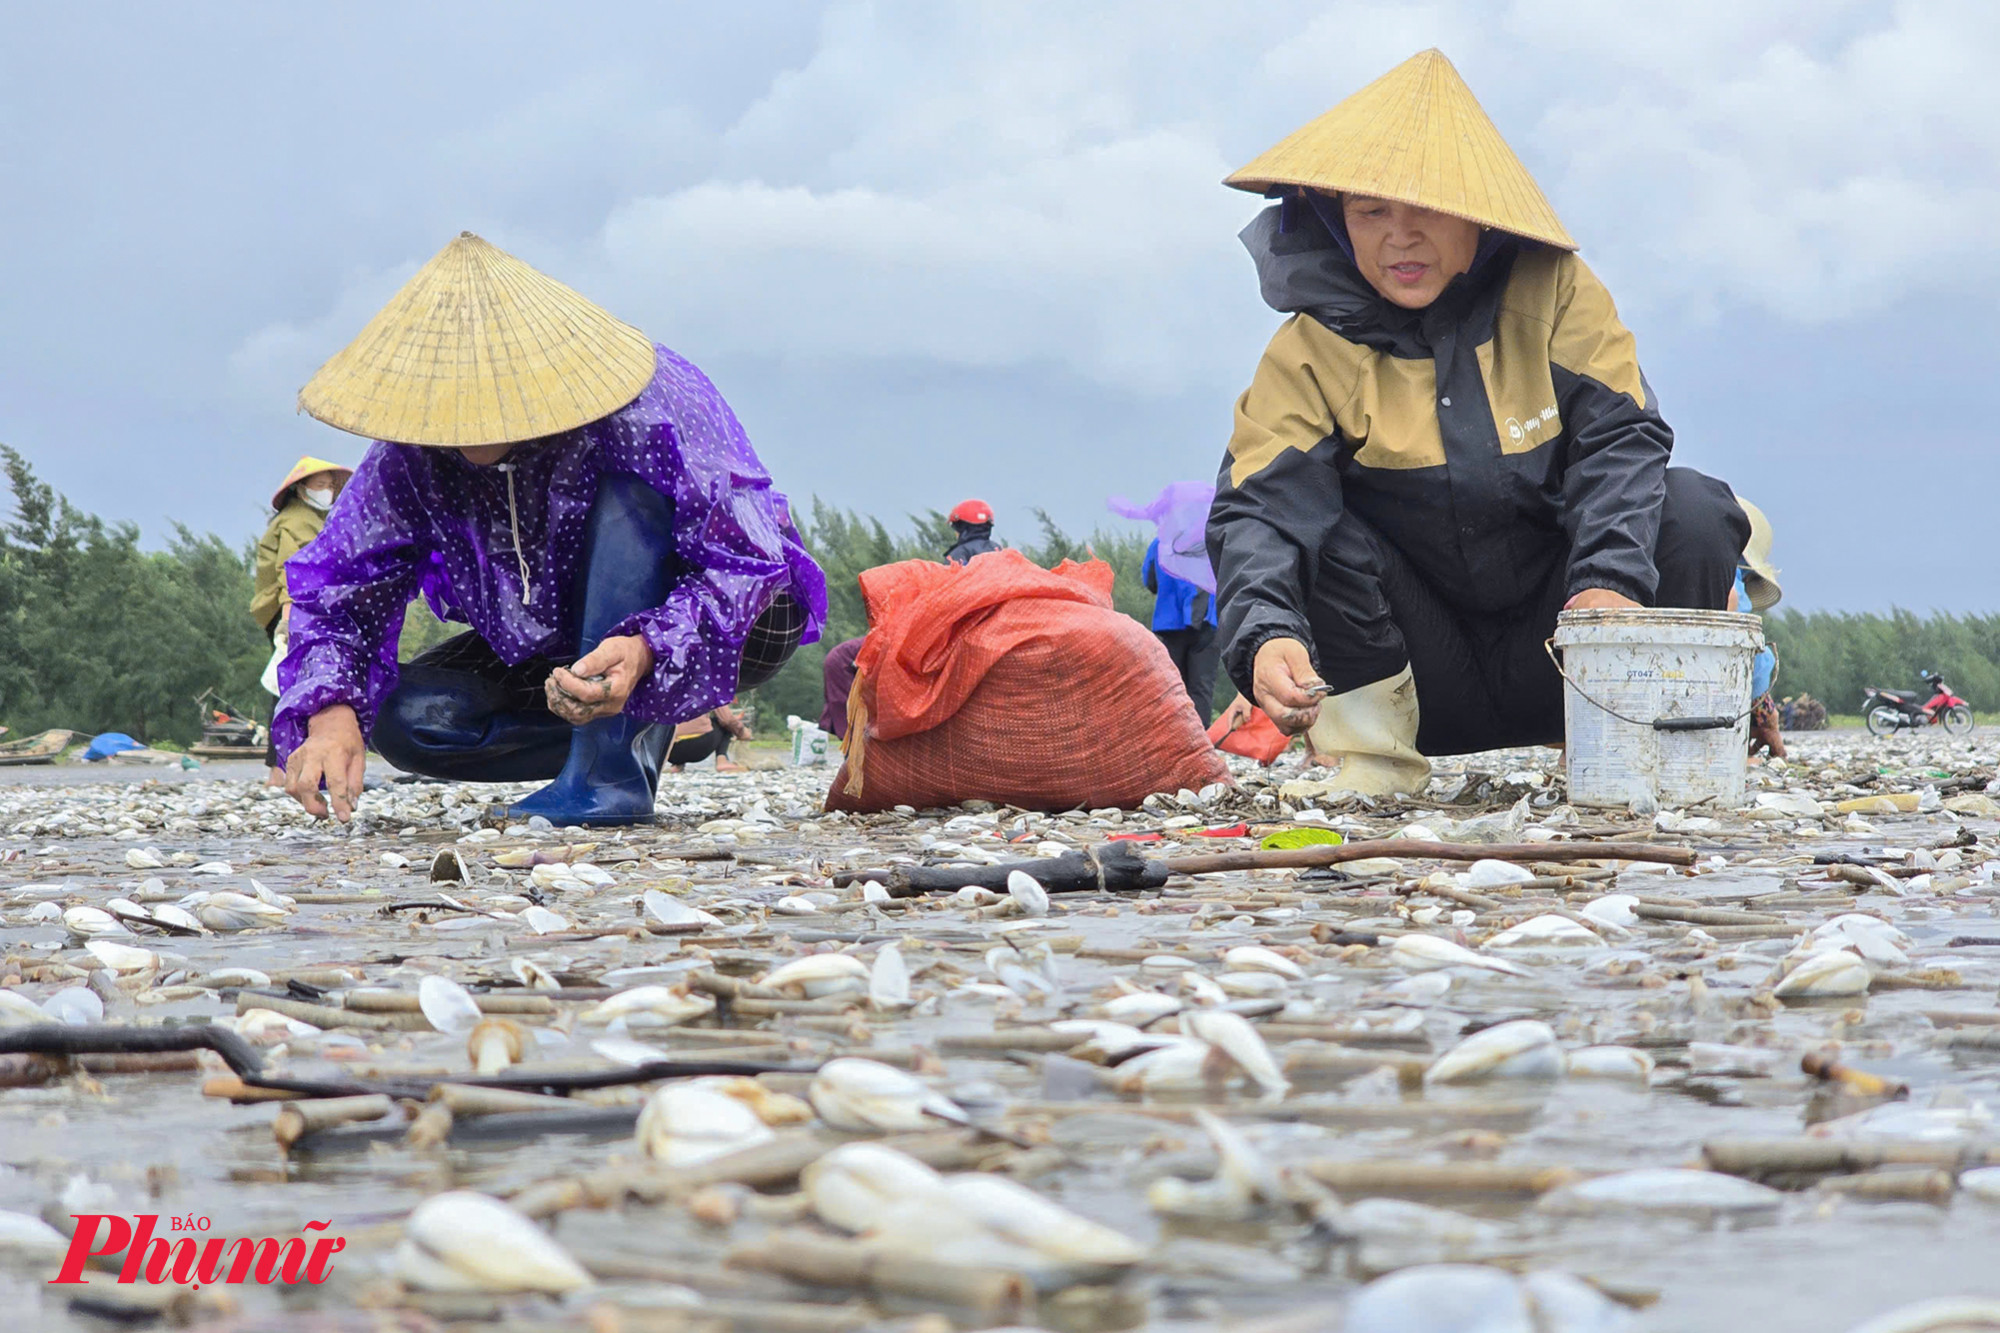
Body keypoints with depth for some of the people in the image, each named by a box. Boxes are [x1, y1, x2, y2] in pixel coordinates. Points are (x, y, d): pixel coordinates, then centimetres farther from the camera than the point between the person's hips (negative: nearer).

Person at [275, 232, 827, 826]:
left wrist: (645, 652, -53)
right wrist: (332, 713, -33)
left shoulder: (652, 409, -32)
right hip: (564, 643, 5)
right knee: (402, 718, -16)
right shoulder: (414, 453, -17)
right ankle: (637, 730, 0)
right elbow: (340, 586, -13)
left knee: (627, 496, -35)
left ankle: (611, 773, -34)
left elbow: (743, 564, -34)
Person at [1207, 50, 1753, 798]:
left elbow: (1617, 439, -11)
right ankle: (1372, 738, -12)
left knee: (1689, 511, -23)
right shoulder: (1309, 352, -8)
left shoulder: (1552, 290, -4)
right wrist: (1267, 636, -43)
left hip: (1547, 656, 1)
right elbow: (1261, 509, -21)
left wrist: (1609, 579, -31)